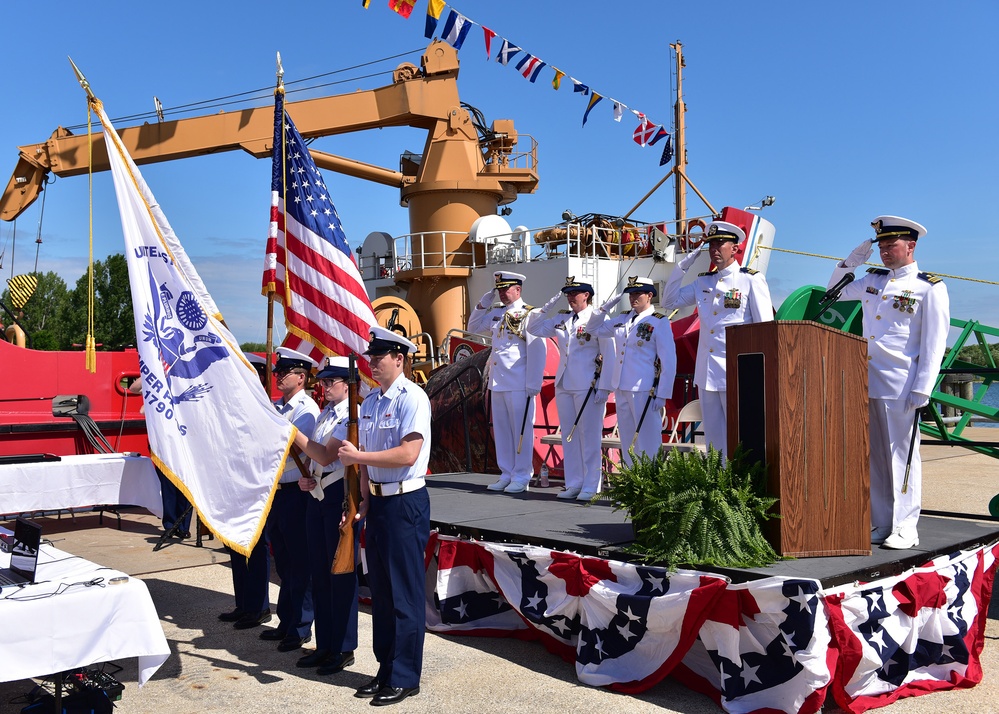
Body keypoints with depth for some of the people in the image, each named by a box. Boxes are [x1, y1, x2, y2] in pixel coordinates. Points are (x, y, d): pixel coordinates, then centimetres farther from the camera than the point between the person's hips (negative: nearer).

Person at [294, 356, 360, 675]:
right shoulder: (323, 415, 16)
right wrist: (305, 478, 3)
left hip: (341, 496, -9)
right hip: (317, 495, 9)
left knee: (341, 573, 0)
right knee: (320, 573, 14)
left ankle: (344, 649, 12)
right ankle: (325, 645, 25)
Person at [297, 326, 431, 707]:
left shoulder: (412, 397, -13)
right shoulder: (370, 401, 11)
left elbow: (408, 454, -22)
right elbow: (365, 455, 14)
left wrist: (357, 456, -18)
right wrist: (365, 498, 5)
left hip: (405, 502, -8)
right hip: (378, 501, 8)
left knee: (404, 592, 0)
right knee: (380, 590, 15)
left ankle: (405, 677, 13)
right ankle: (386, 670, 28)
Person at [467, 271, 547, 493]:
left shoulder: (529, 314, -7)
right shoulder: (496, 313, 14)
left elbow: (537, 350, -12)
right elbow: (473, 327, 26)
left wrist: (533, 384, -15)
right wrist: (483, 304, 11)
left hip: (518, 384, -7)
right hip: (497, 383, 7)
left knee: (520, 429, 0)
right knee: (501, 429, 11)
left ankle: (521, 477, 8)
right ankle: (506, 474, 20)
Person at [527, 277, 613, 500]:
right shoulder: (561, 319, 12)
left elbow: (609, 354, -10)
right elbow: (534, 329, 15)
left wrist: (604, 387, -14)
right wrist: (548, 305, 5)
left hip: (588, 386, -6)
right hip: (563, 384, 7)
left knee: (589, 436, -1)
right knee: (568, 435, 9)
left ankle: (590, 486, 6)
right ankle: (573, 484, 16)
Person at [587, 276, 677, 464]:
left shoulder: (660, 322, -7)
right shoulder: (622, 319, 11)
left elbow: (669, 361, -9)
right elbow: (593, 329, 21)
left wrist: (662, 395, -12)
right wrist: (605, 308, 6)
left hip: (645, 391, -7)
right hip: (621, 389, 7)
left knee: (647, 444, -2)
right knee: (627, 441, 14)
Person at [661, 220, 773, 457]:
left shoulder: (751, 279, -2)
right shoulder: (703, 282, 14)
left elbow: (765, 327, -4)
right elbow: (669, 301, 16)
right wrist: (683, 266, 8)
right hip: (706, 373, 6)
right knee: (713, 435, 11)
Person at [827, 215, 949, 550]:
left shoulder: (930, 288, -3)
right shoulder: (873, 281, 14)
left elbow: (935, 343, -8)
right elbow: (834, 292, 27)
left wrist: (923, 389, -14)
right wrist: (851, 261, 12)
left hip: (901, 385, -6)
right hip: (868, 383, 6)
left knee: (902, 454, -1)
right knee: (874, 455, 8)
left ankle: (905, 528, 7)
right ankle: (880, 525, 17)